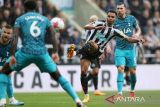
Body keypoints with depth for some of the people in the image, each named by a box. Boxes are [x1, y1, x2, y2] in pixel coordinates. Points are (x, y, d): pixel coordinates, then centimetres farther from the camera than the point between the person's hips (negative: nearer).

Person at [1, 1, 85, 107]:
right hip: (42, 53, 2)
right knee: (58, 76, 13)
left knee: (4, 70, 17)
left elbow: (15, 38, -3)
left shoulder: (20, 19, 10)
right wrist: (55, 52, 4)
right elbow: (53, 36, 6)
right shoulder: (45, 19, 18)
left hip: (26, 52, -2)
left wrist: (13, 56, -8)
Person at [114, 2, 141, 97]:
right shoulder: (114, 21, -2)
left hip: (130, 49, 1)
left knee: (132, 71, 5)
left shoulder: (131, 19, 1)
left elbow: (138, 29, 14)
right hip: (119, 49, -1)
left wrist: (137, 34, -8)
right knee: (120, 69, -15)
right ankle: (120, 93, -17)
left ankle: (132, 91, 27)